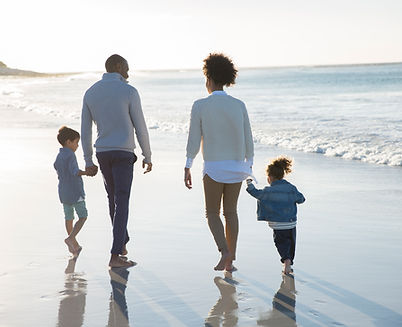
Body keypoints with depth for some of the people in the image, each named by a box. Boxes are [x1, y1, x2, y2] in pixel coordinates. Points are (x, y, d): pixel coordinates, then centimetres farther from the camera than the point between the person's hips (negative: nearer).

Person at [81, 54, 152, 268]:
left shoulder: (90, 93, 6)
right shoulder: (129, 91, -9)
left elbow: (85, 130, 6)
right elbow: (140, 128, -7)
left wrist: (88, 162, 12)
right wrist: (147, 156, 4)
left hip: (102, 154, 5)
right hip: (123, 154, -5)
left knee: (114, 198, 22)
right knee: (121, 204, -6)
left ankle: (122, 242, 34)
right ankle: (115, 256, -12)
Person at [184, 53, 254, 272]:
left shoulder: (200, 106, -7)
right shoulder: (239, 105, 1)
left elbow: (194, 140, -8)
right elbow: (248, 140, 3)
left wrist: (187, 168, 0)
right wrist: (249, 165, 15)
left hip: (213, 168, -3)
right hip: (236, 167, 3)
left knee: (212, 213, 10)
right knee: (230, 212, 14)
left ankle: (224, 251, -12)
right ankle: (230, 261, 14)